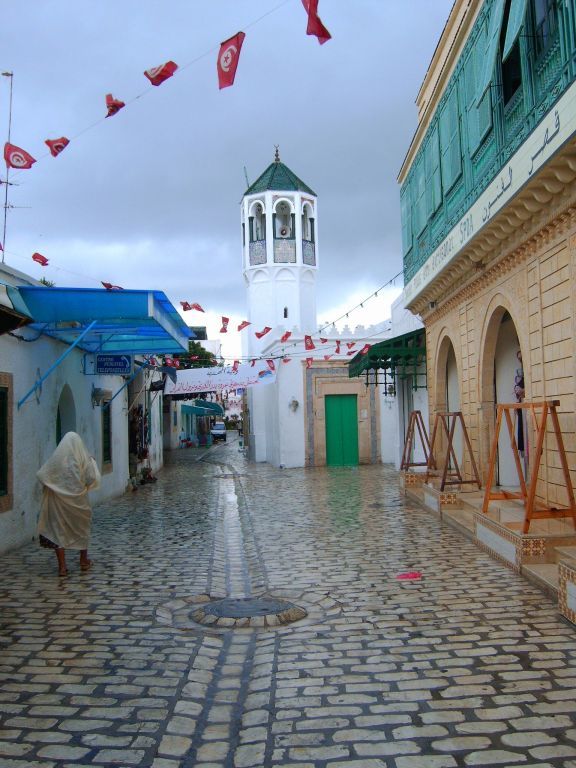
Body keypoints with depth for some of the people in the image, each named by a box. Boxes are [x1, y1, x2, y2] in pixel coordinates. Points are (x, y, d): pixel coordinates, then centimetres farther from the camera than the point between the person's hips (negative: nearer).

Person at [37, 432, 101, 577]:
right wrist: (93, 463, 6)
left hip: (58, 500, -1)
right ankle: (84, 561, 30)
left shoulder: (56, 458, -7)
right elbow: (93, 479, -7)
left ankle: (62, 566, 3)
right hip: (78, 501, 1)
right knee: (82, 527, 19)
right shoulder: (84, 459, -9)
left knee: (59, 530, 6)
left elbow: (40, 475, -3)